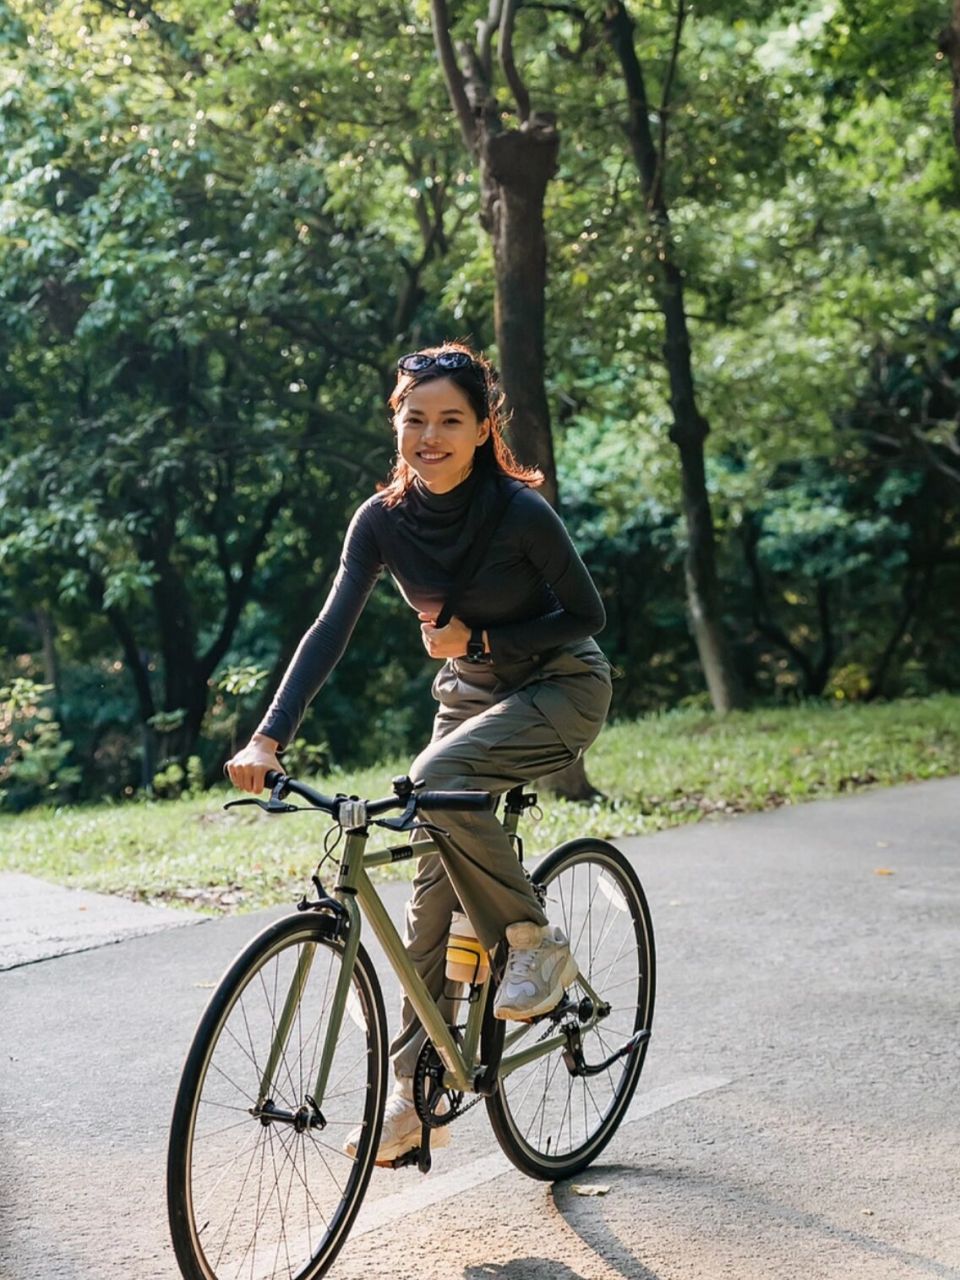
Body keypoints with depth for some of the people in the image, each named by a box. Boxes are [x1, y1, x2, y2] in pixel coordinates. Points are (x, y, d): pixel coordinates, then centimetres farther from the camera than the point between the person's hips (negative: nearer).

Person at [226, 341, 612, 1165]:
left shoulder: (522, 512, -23)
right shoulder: (384, 520, -11)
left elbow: (586, 615, -14)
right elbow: (331, 628, -19)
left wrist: (477, 638, -22)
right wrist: (270, 737, -30)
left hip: (562, 688, -5)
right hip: (471, 694, 5)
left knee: (436, 783, -32)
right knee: (434, 890, 1)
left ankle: (537, 943, -10)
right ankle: (416, 1093, 9)